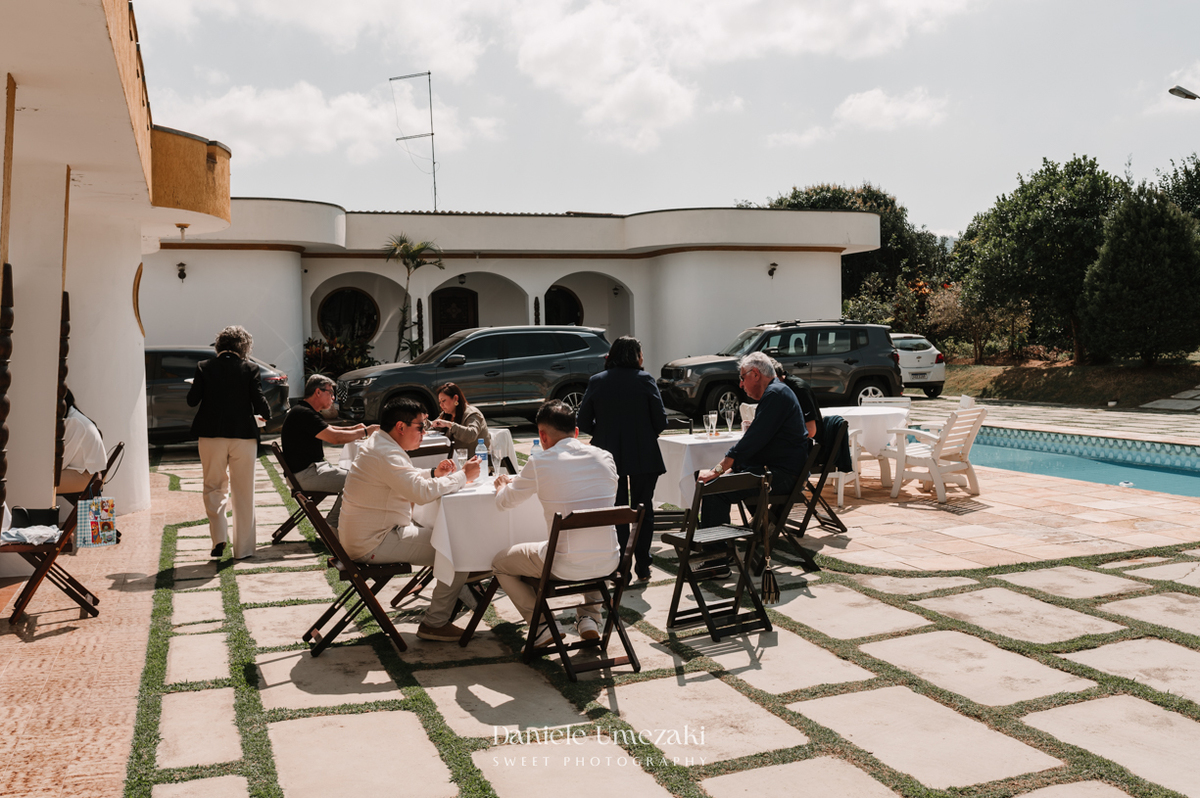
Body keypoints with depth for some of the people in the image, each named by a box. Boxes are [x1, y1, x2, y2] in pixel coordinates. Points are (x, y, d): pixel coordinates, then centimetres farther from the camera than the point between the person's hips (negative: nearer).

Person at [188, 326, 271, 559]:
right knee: (243, 493, 8)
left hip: (211, 436, 1)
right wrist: (266, 415, 14)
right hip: (243, 435, -1)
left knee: (214, 487, 17)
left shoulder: (204, 367, -1)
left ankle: (218, 536, 0)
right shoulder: (249, 369, -4)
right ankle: (243, 548, 12)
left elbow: (192, 400, 1)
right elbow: (259, 402, -7)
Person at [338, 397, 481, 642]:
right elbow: (422, 493, -31)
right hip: (373, 544, -11)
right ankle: (434, 624, -3)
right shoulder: (385, 454, -22)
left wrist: (434, 473, 10)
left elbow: (408, 480, 28)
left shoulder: (378, 444, 12)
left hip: (365, 537, 11)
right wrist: (463, 476, -19)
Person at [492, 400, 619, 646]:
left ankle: (542, 626, 11)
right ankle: (589, 618, 29)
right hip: (608, 563, 4)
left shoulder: (539, 463, -10)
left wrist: (503, 485, 32)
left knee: (499, 563, 21)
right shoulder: (604, 457, 2)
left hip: (565, 567, -4)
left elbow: (504, 503, 6)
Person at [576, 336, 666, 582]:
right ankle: (642, 567, 16)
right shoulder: (645, 379, -7)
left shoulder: (596, 381, -1)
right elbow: (660, 421, -8)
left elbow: (584, 423, -1)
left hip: (608, 455, 2)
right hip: (643, 456, -1)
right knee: (643, 510, 11)